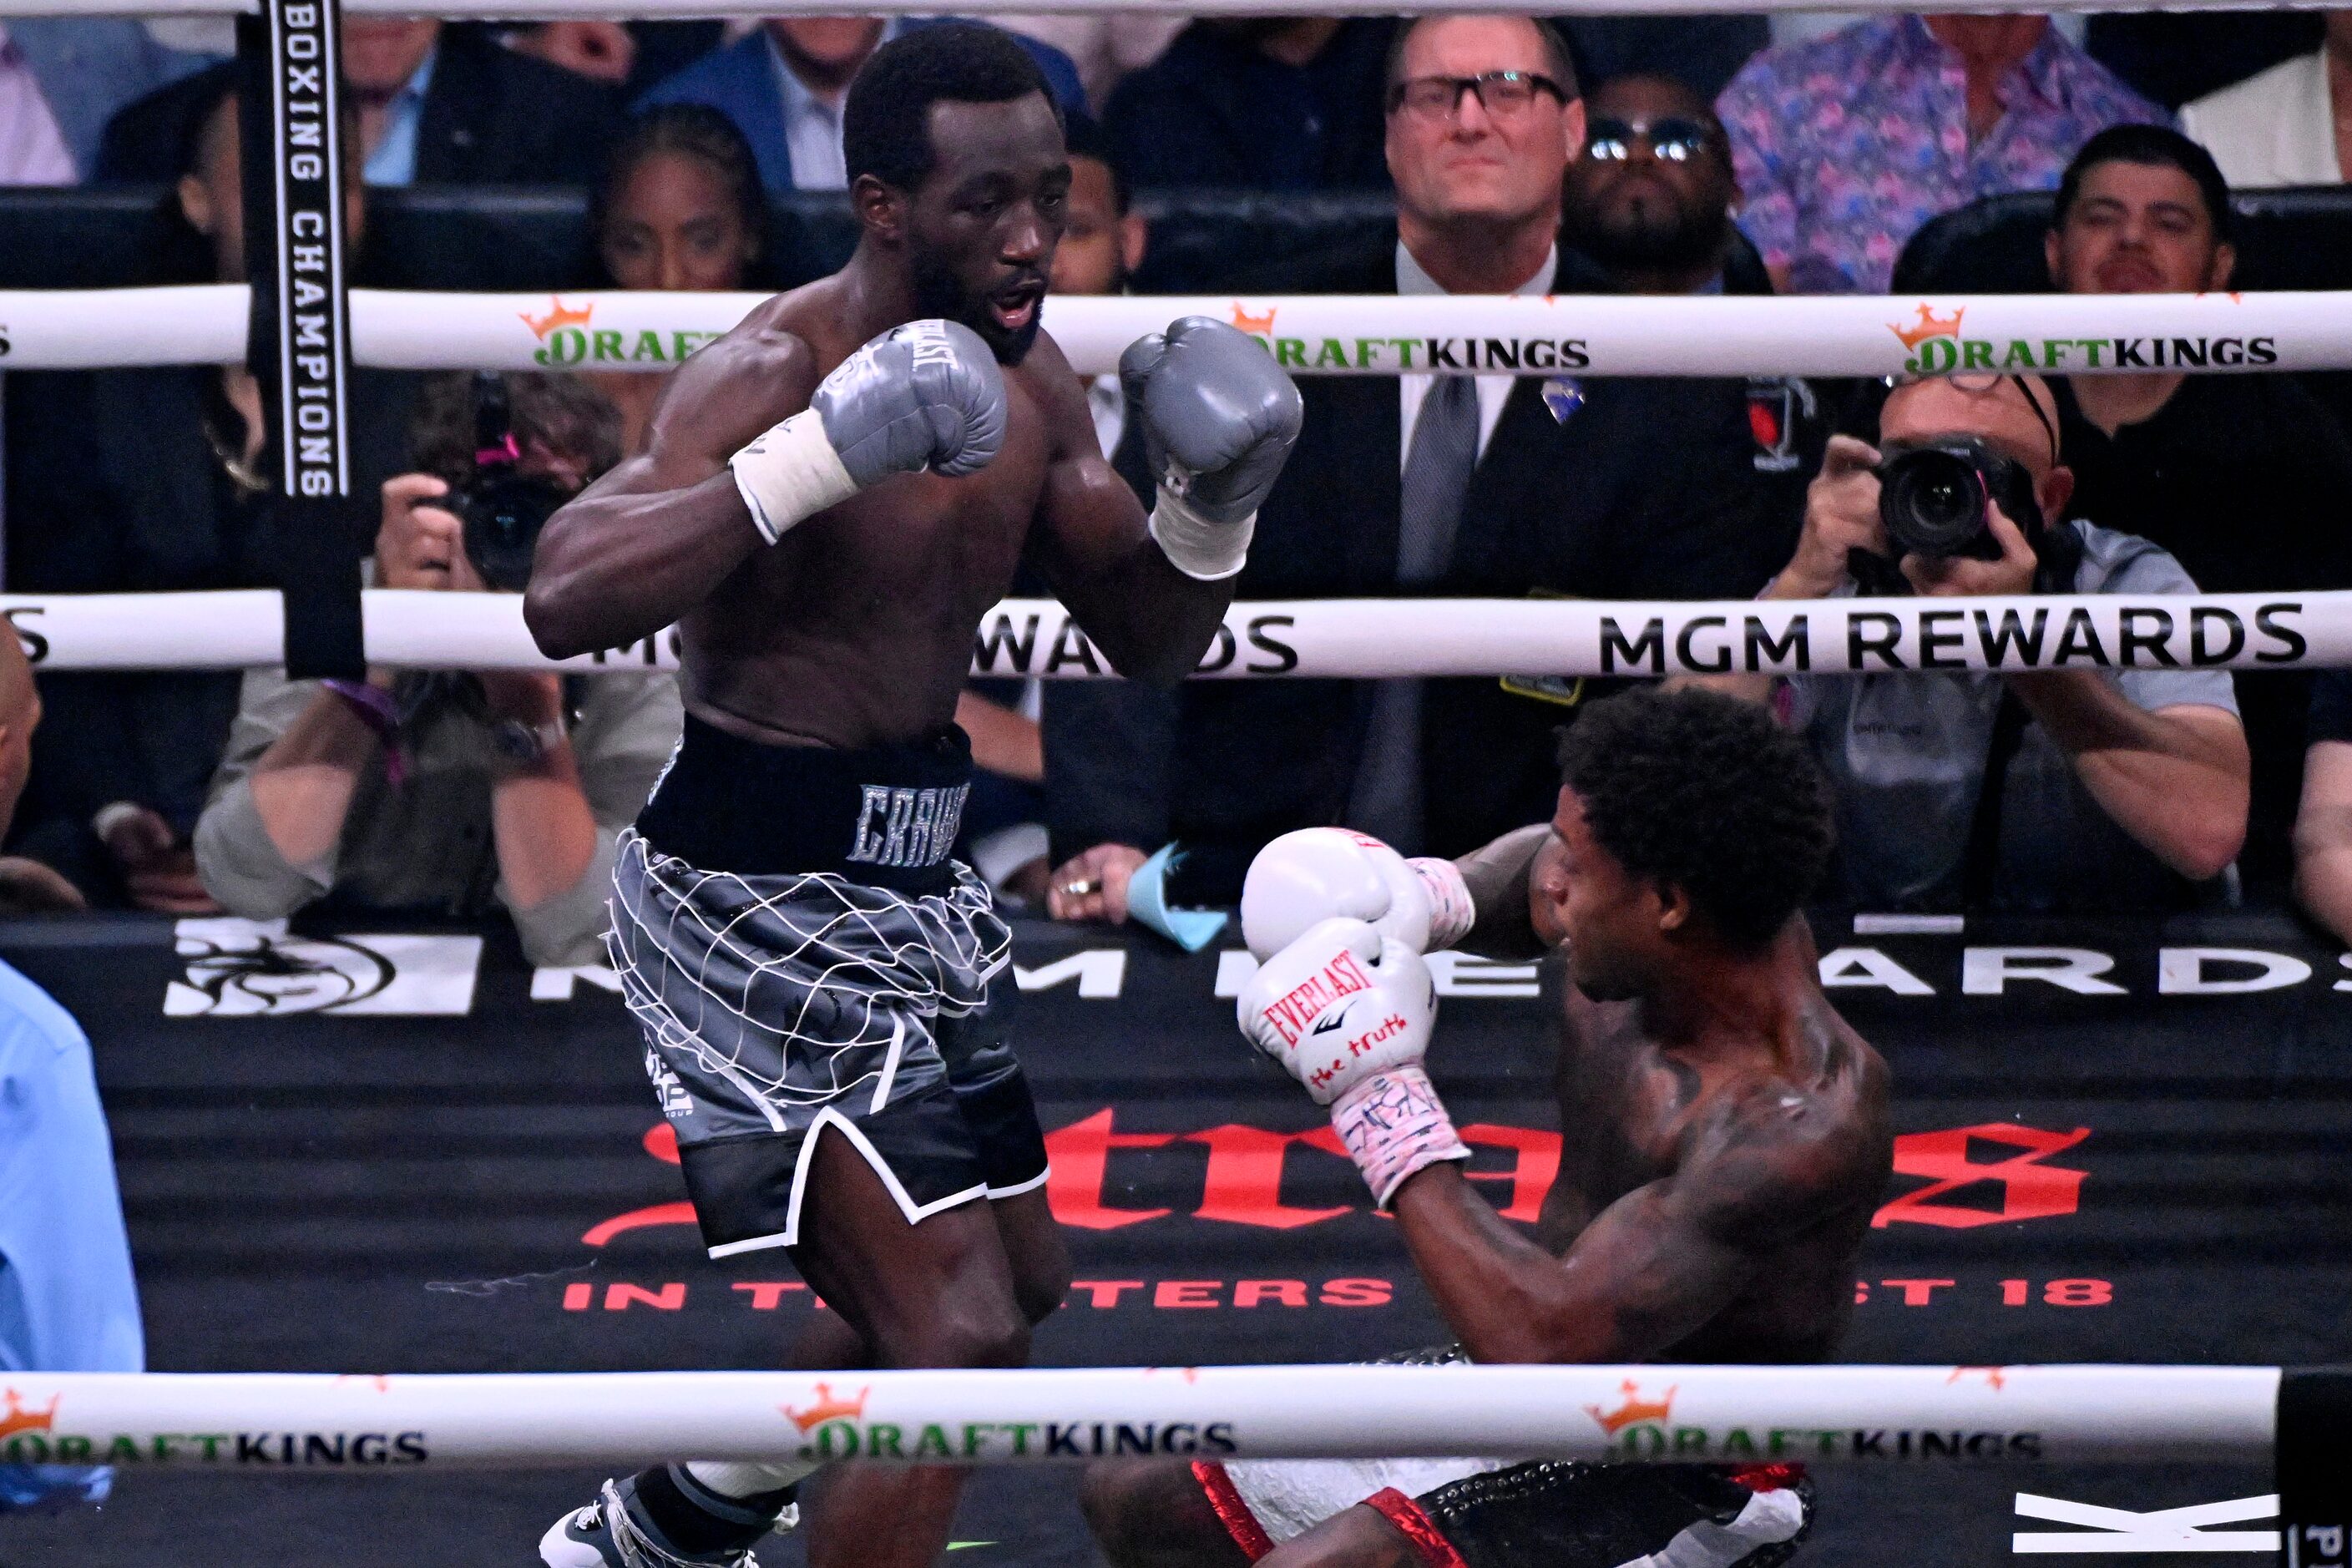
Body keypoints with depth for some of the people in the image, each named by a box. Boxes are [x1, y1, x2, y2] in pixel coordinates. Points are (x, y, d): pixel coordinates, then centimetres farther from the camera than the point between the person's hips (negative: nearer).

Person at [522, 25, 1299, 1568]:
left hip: (910, 882, 9)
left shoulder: (1031, 383, 3)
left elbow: (1146, 643, 13)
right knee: (958, 1336, -18)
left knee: (1015, 1282, 25)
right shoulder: (772, 371, -22)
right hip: (755, 898, -9)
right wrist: (825, 455, -43)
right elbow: (566, 599, -37)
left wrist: (1214, 506, -8)